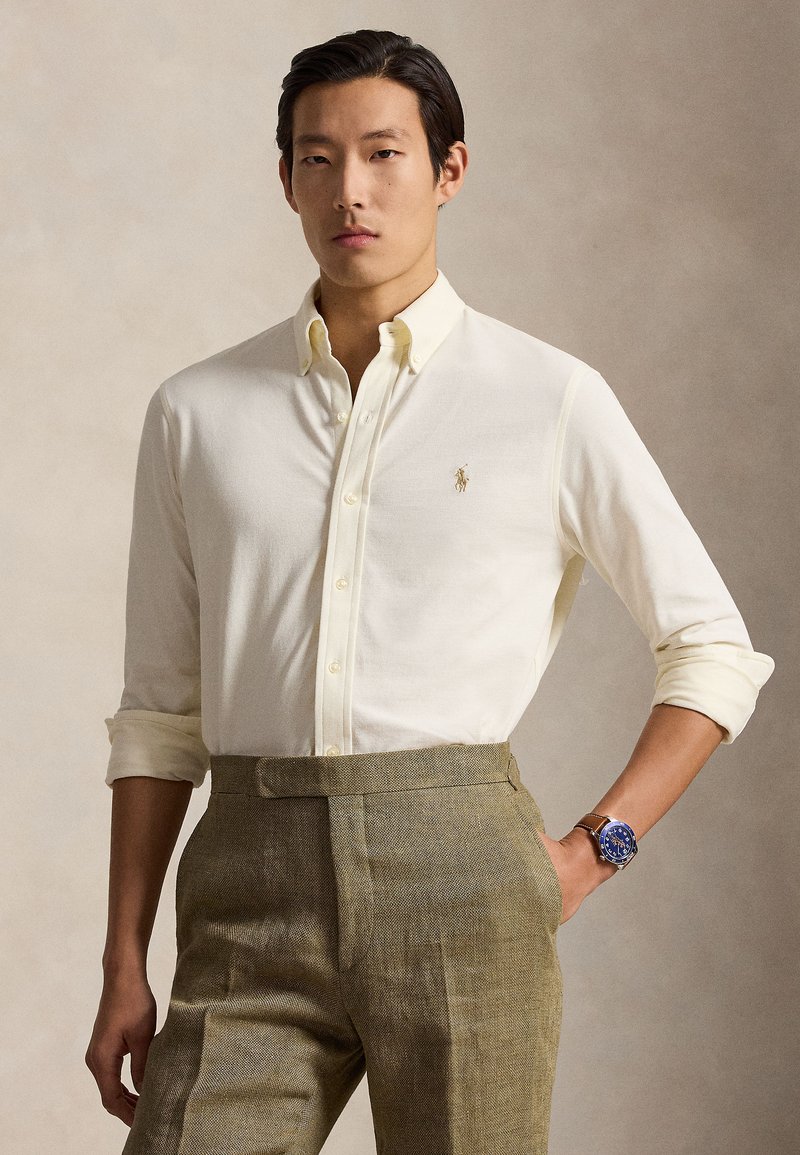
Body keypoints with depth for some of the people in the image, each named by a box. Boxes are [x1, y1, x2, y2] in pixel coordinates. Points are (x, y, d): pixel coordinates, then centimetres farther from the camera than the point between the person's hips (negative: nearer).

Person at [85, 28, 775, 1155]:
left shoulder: (551, 401, 4)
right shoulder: (196, 414, 11)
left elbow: (717, 652, 9)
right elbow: (161, 712, 13)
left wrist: (592, 851, 0)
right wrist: (125, 968, 9)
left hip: (461, 871, -1)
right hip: (252, 890, 2)